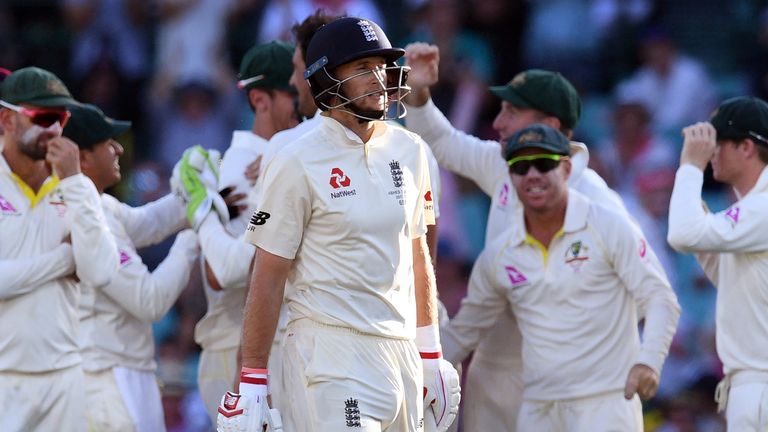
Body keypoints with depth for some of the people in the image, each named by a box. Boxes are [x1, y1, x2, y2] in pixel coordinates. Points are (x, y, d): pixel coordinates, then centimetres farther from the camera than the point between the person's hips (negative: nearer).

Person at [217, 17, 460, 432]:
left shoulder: (407, 151, 11)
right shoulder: (298, 163, -8)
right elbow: (267, 278, -7)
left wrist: (431, 355, 19)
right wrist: (251, 382, -9)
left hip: (400, 349, 6)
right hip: (330, 352, -6)